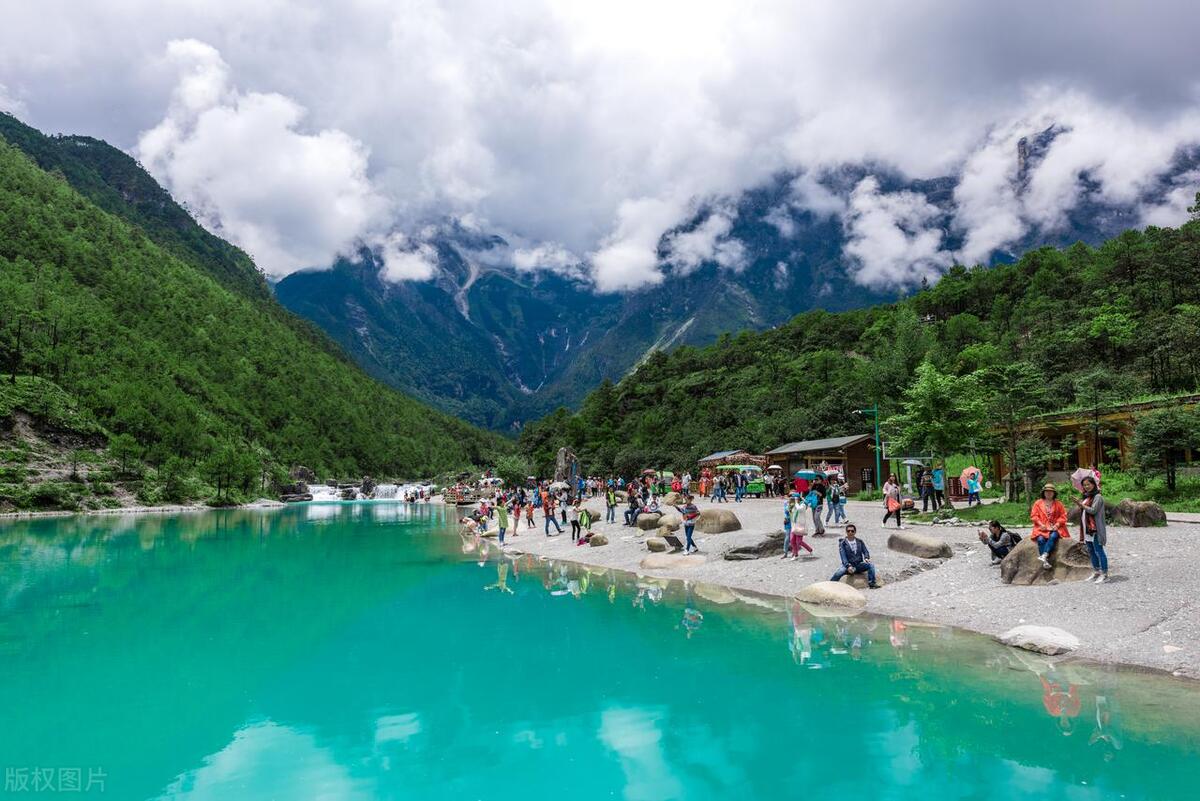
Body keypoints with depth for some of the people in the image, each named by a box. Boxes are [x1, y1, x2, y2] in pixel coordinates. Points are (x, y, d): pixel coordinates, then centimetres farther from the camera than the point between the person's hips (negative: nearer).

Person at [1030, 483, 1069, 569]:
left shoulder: (1058, 503, 11)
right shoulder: (1038, 503, 11)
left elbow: (1063, 516, 6)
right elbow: (1034, 515, 5)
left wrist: (1057, 524, -11)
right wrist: (1041, 524, -10)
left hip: (1055, 527, 0)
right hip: (1042, 528, 0)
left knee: (1053, 536, -34)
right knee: (1040, 539, -30)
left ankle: (1044, 556, -45)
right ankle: (1045, 561, -35)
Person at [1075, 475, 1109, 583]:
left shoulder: (1097, 497, -10)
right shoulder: (1086, 497, 17)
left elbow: (1093, 510, -18)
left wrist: (1082, 505, -17)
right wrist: (1080, 505, 9)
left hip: (1095, 529, -9)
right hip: (1087, 529, 9)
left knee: (1099, 551, -7)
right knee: (1091, 552, 13)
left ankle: (1104, 574, -4)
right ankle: (1096, 572, 21)